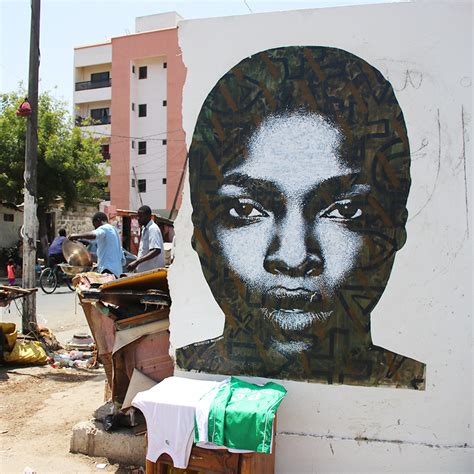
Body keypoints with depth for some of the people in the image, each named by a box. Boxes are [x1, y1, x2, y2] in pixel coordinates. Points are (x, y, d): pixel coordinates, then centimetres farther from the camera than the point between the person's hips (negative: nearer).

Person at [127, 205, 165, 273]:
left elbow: (156, 251, -26)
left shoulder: (153, 229, -14)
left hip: (152, 270, -10)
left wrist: (137, 262, -30)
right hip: (144, 270, 10)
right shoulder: (145, 229, 18)